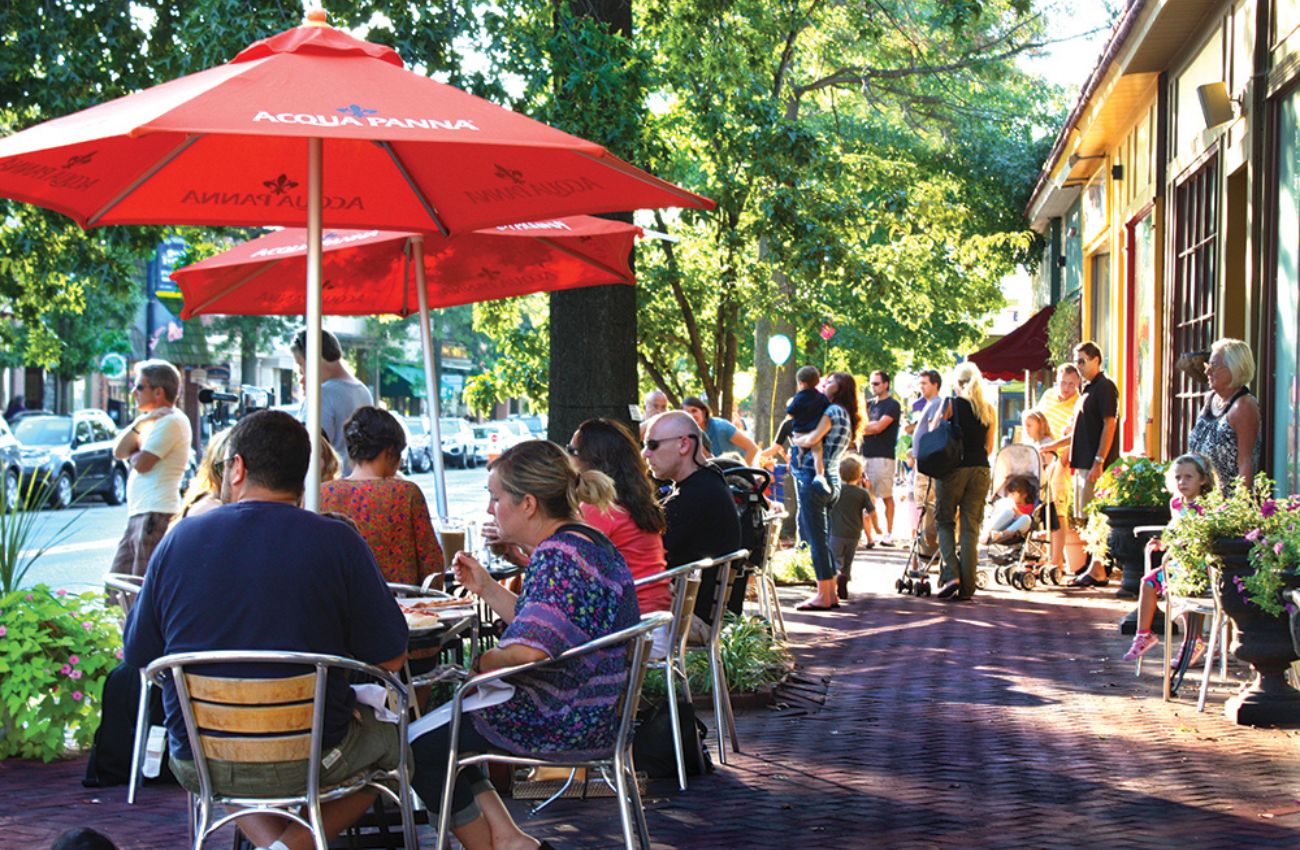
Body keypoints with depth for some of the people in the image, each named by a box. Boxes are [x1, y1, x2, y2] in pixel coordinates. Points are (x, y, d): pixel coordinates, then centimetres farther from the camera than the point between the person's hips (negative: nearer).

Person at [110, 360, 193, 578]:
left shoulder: (171, 421, -11)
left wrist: (132, 454, 7)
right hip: (137, 515, 10)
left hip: (157, 515, -10)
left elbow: (142, 464, -16)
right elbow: (118, 452, 10)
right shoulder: (150, 419, 20)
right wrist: (138, 426, -6)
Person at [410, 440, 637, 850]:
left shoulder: (559, 556, -22)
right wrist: (486, 588, 17)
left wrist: (481, 663, -14)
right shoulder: (584, 541, 11)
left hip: (562, 723, -11)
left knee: (420, 746, 1)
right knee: (442, 725, 19)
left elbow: (529, 649, -32)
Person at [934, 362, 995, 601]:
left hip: (953, 468, -3)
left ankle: (951, 574, -7)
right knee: (971, 527, 6)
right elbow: (989, 447, 11)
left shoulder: (951, 405, -4)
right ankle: (966, 587, 5)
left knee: (945, 522, 11)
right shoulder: (988, 410, 6)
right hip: (980, 469, 3)